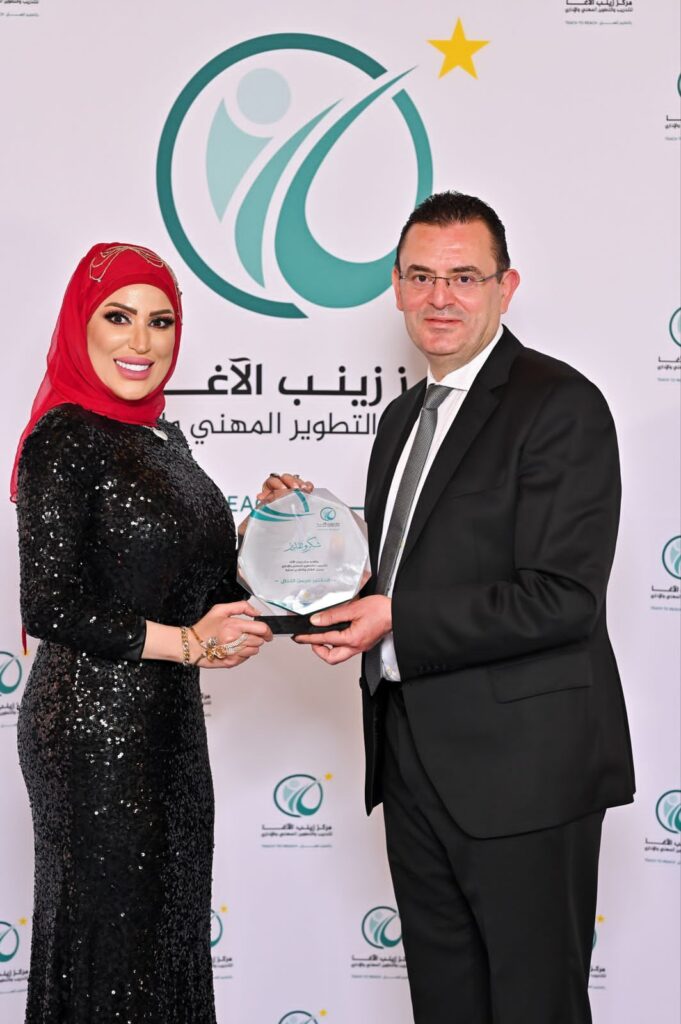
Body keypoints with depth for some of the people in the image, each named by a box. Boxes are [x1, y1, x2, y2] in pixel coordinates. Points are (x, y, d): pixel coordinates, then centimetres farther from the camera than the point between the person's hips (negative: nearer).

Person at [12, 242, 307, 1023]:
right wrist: (187, 644, -16)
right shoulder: (66, 437, -14)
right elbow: (49, 607, -19)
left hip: (168, 724, 8)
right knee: (107, 931, 5)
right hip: (93, 727, -8)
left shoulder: (162, 437, 11)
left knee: (169, 930, 17)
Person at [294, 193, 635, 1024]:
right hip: (415, 765, 8)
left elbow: (563, 598, -20)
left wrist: (396, 621, -21)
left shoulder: (559, 405, -12)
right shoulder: (403, 417, 15)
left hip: (523, 769, -8)